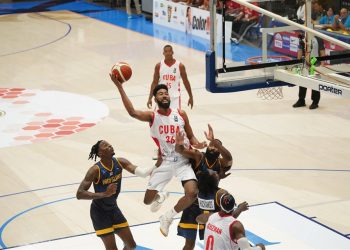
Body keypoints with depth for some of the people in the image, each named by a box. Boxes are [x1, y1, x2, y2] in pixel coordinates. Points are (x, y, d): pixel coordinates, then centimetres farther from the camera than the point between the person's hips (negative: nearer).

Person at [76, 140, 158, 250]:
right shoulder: (95, 170, -25)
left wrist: (157, 166, -44)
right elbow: (79, 194, -31)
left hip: (113, 208, 6)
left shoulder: (120, 162, -11)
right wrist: (104, 194, -39)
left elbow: (141, 172, -24)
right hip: (99, 212, -6)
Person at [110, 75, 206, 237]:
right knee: (147, 200, 2)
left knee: (192, 193, -23)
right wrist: (119, 87, -32)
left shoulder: (181, 114, 3)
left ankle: (168, 218, 5)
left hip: (183, 161, 0)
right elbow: (132, 112, -25)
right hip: (165, 162, 0)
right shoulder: (152, 116, -5)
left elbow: (190, 136, 13)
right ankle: (160, 196, 43)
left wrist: (197, 144, -12)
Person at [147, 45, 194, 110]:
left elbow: (186, 82, 4)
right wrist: (150, 98, -1)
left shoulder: (180, 66, -4)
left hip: (175, 97, -1)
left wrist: (190, 97, 5)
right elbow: (155, 83, 4)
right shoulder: (159, 66, -1)